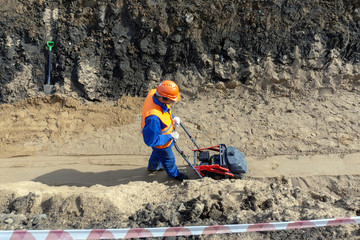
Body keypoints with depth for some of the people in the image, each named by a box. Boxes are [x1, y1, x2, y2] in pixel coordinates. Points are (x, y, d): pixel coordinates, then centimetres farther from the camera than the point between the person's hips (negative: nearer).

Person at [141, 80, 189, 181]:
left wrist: (173, 117, -7)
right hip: (161, 143, -7)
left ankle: (153, 166, 68)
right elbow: (151, 141, -36)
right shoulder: (153, 118, -49)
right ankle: (174, 174, 56)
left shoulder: (153, 93, -25)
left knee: (157, 152, 37)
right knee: (168, 158, 24)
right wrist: (170, 137, -27)